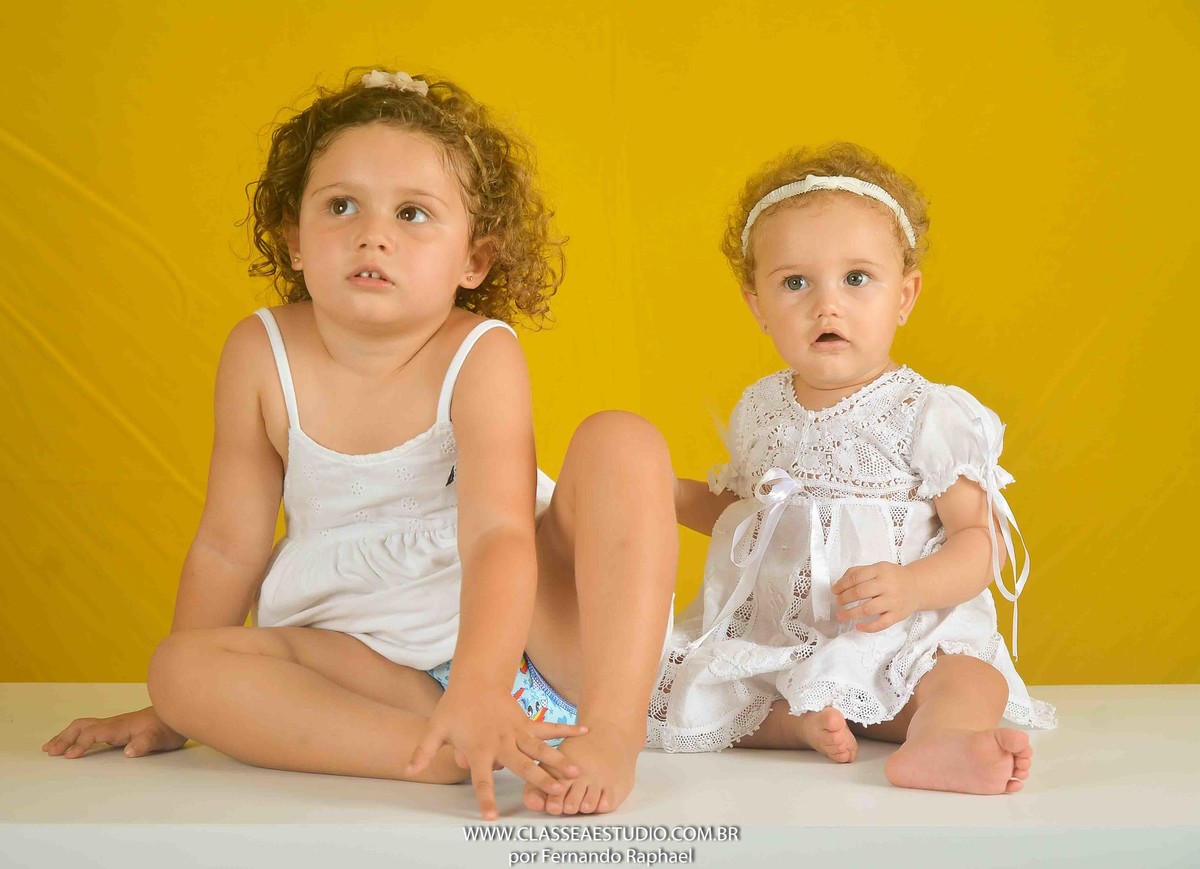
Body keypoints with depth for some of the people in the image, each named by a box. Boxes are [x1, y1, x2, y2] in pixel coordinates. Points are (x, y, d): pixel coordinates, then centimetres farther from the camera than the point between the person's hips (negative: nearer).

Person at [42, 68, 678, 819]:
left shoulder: (481, 355, -16)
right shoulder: (262, 354, -7)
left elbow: (498, 532, -29)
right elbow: (230, 546, 2)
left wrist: (478, 687, -46)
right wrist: (176, 709, 9)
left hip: (521, 625, -2)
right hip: (374, 659, 3)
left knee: (622, 439, -22)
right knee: (182, 669, -22)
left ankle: (613, 729, -31)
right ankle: (470, 748, -34)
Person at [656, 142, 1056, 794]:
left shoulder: (931, 417, -9)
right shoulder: (759, 411, 6)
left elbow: (980, 541, -8)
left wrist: (912, 586, -27)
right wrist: (670, 493, 5)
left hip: (895, 641, -4)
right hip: (764, 638, 5)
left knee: (975, 679, -31)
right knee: (665, 689, -14)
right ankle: (793, 721, -24)